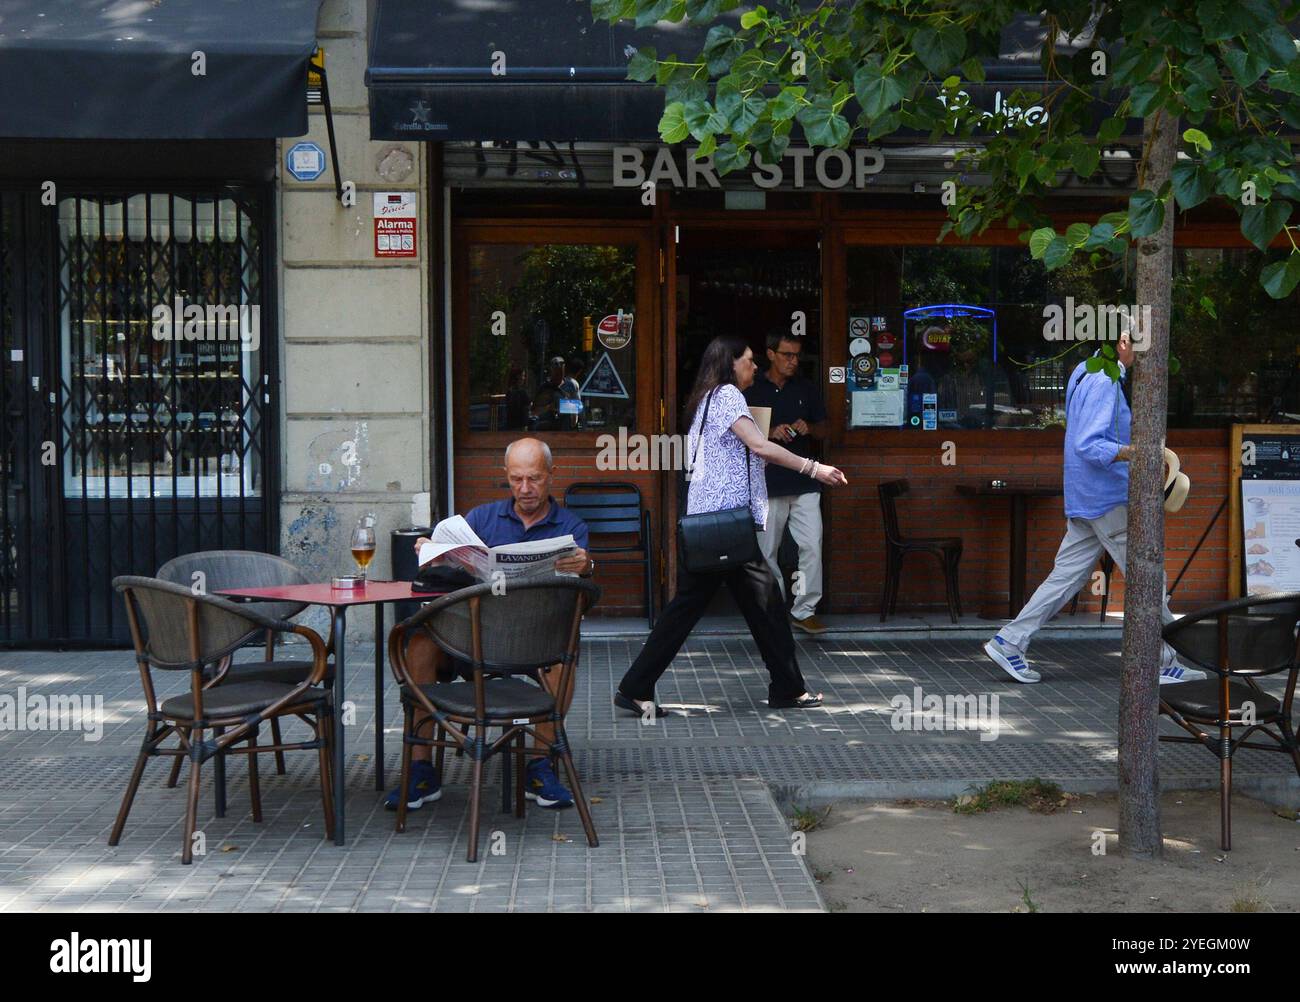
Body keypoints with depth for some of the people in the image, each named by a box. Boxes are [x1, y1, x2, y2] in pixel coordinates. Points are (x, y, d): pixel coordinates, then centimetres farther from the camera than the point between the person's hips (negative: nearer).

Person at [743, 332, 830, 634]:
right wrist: (770, 433, -16)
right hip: (767, 484, -2)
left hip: (805, 484, 2)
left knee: (812, 547, -7)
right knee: (766, 552, 5)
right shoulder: (751, 390, 1)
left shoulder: (806, 389, 9)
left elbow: (823, 430, 16)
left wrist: (808, 428, -7)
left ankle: (804, 610, 1)